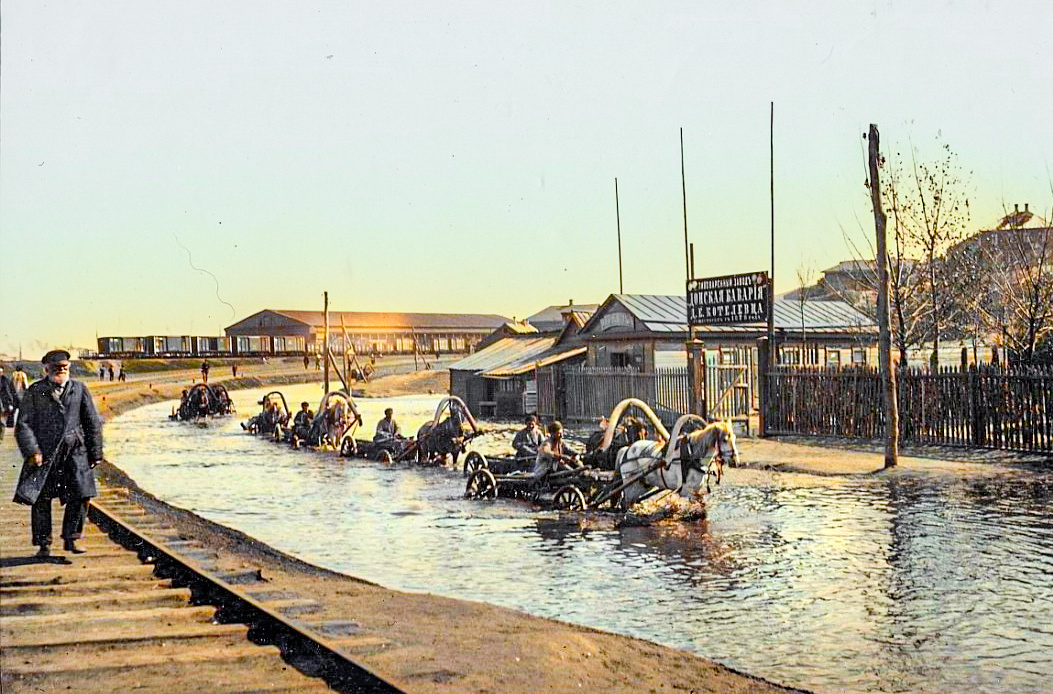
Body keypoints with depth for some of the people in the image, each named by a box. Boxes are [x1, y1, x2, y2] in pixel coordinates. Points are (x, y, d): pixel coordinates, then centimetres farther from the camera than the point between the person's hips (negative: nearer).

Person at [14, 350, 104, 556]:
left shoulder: (79, 389, 9)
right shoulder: (35, 392, 4)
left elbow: (93, 423, 13)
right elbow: (23, 424, 0)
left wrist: (96, 453, 9)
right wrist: (32, 451, -13)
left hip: (75, 452, 2)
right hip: (44, 452, -1)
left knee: (80, 496, -5)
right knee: (41, 500, -1)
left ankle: (70, 539, 11)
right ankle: (43, 544, 11)